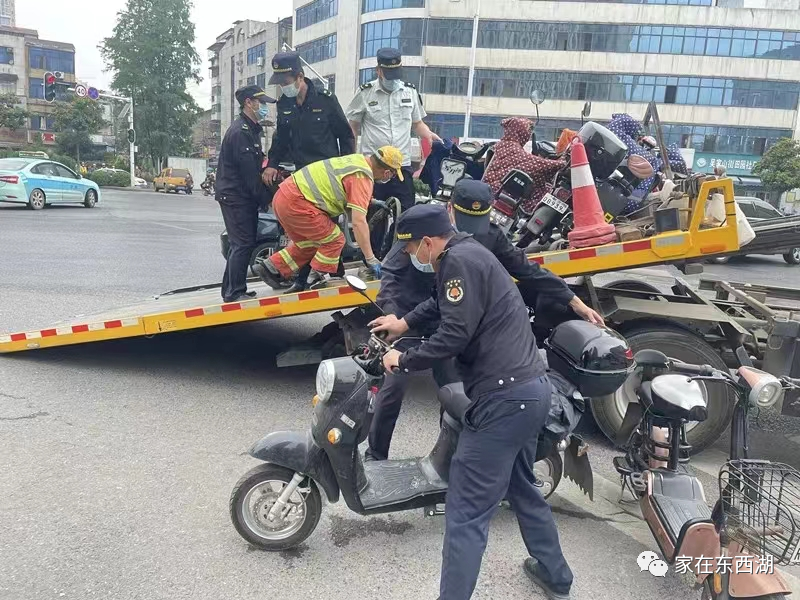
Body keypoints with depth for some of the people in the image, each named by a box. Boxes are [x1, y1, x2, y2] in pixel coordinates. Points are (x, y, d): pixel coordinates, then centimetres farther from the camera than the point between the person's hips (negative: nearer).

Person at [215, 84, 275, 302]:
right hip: (235, 196, -10)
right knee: (243, 243, -9)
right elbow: (249, 172, -19)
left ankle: (231, 290, 20)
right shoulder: (240, 131, -15)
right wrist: (265, 199, -15)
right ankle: (235, 292, -4)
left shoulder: (251, 129, 18)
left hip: (244, 196, 10)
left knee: (242, 243, 13)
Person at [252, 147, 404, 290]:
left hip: (283, 195, 9)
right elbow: (359, 222, -21)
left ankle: (270, 268, 25)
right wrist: (371, 259, -17)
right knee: (335, 240, 0)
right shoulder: (363, 178, -15)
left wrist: (370, 201, 36)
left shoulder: (357, 159, 11)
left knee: (308, 243, 22)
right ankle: (317, 281, 6)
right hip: (295, 203, -9)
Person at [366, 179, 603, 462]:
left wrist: (576, 304, -8)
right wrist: (392, 317, -32)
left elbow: (528, 271, -6)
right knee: (392, 391, -2)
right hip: (407, 319, -3)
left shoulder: (490, 236, -9)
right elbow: (391, 270, -17)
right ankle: (375, 456, 17)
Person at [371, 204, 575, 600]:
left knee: (465, 512, -4)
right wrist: (404, 324, 38)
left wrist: (403, 361, -7)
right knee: (521, 486, 27)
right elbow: (446, 306, 36)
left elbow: (455, 334, -20)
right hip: (530, 388, 11)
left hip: (504, 397, -11)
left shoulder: (460, 260, -12)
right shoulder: (469, 254, 19)